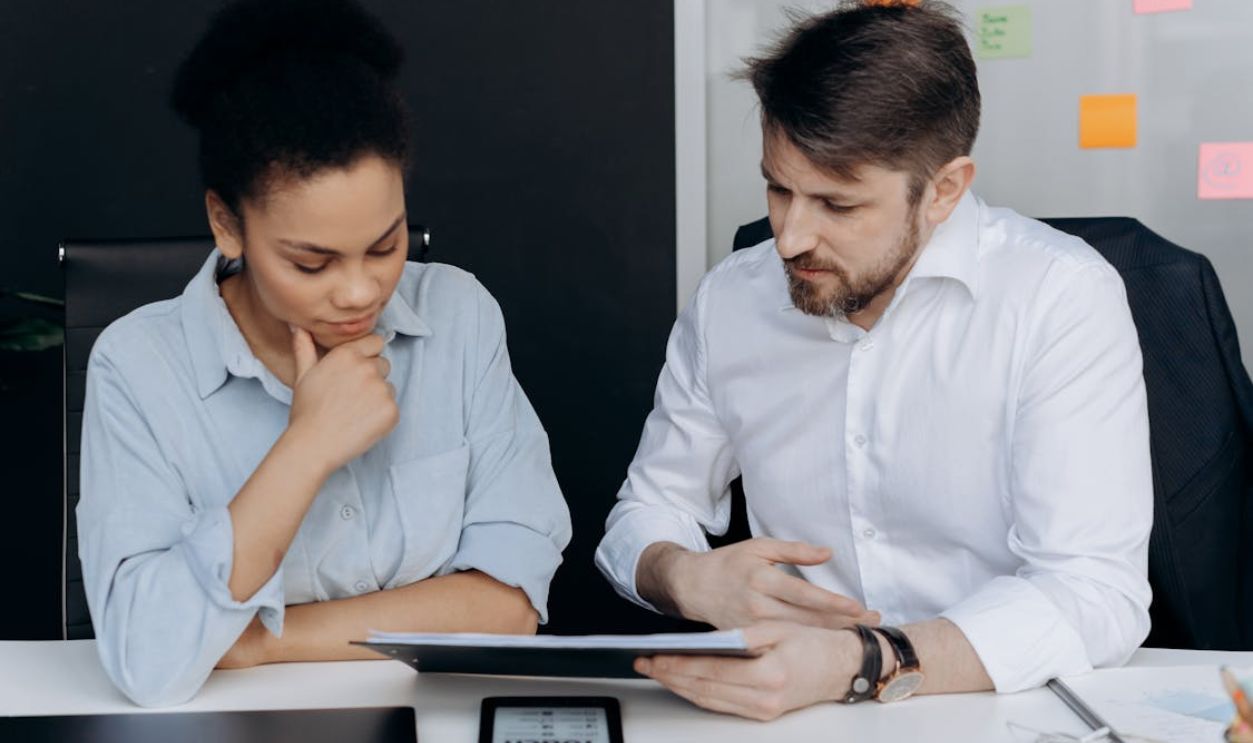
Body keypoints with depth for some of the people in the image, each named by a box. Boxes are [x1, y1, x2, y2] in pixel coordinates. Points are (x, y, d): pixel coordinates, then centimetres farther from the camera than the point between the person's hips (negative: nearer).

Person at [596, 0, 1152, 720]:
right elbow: (647, 512, 13)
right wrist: (687, 577, -11)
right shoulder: (728, 301, 3)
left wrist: (854, 664, -33)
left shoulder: (1063, 299, -12)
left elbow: (1095, 594, -20)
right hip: (791, 712, 3)